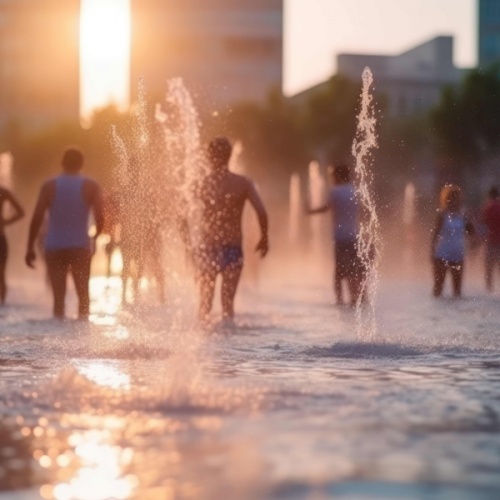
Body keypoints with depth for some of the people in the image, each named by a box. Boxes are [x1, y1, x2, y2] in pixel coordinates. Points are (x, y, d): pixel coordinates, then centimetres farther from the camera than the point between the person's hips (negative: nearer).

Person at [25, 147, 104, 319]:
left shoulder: (50, 186, 1)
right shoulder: (91, 186, 0)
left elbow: (36, 218, -5)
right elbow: (100, 218, -7)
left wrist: (30, 248, -1)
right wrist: (95, 240, 11)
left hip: (54, 248, 1)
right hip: (80, 247, -1)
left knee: (58, 296, 4)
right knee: (83, 293, 8)